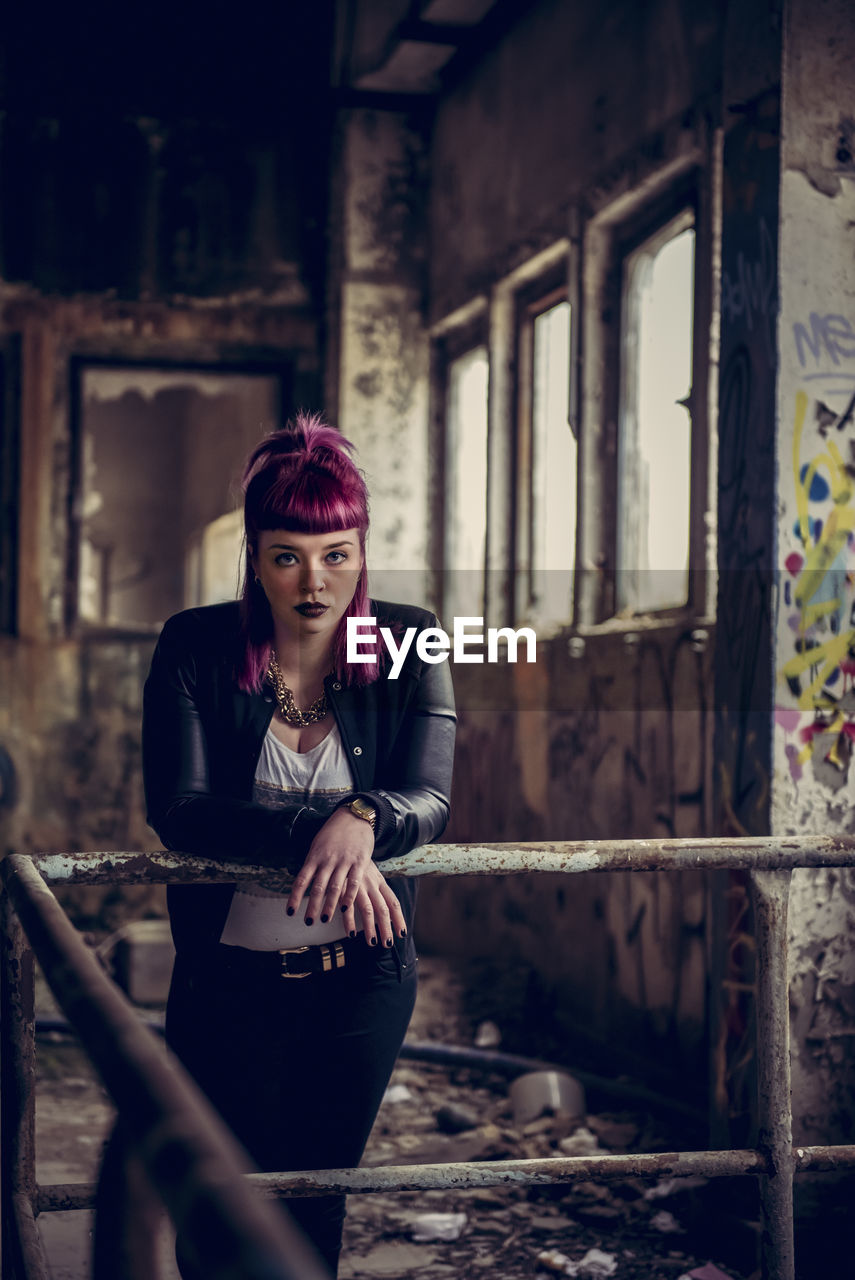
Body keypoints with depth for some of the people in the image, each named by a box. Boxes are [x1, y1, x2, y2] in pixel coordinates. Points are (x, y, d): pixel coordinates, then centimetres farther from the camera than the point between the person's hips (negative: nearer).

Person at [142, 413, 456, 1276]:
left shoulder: (407, 646, -5)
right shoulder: (194, 649, -9)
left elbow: (428, 799, -13)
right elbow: (177, 809, -17)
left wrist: (361, 821, -37)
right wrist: (310, 835, -32)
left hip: (363, 972, 1)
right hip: (229, 975, -1)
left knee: (318, 1198, 15)